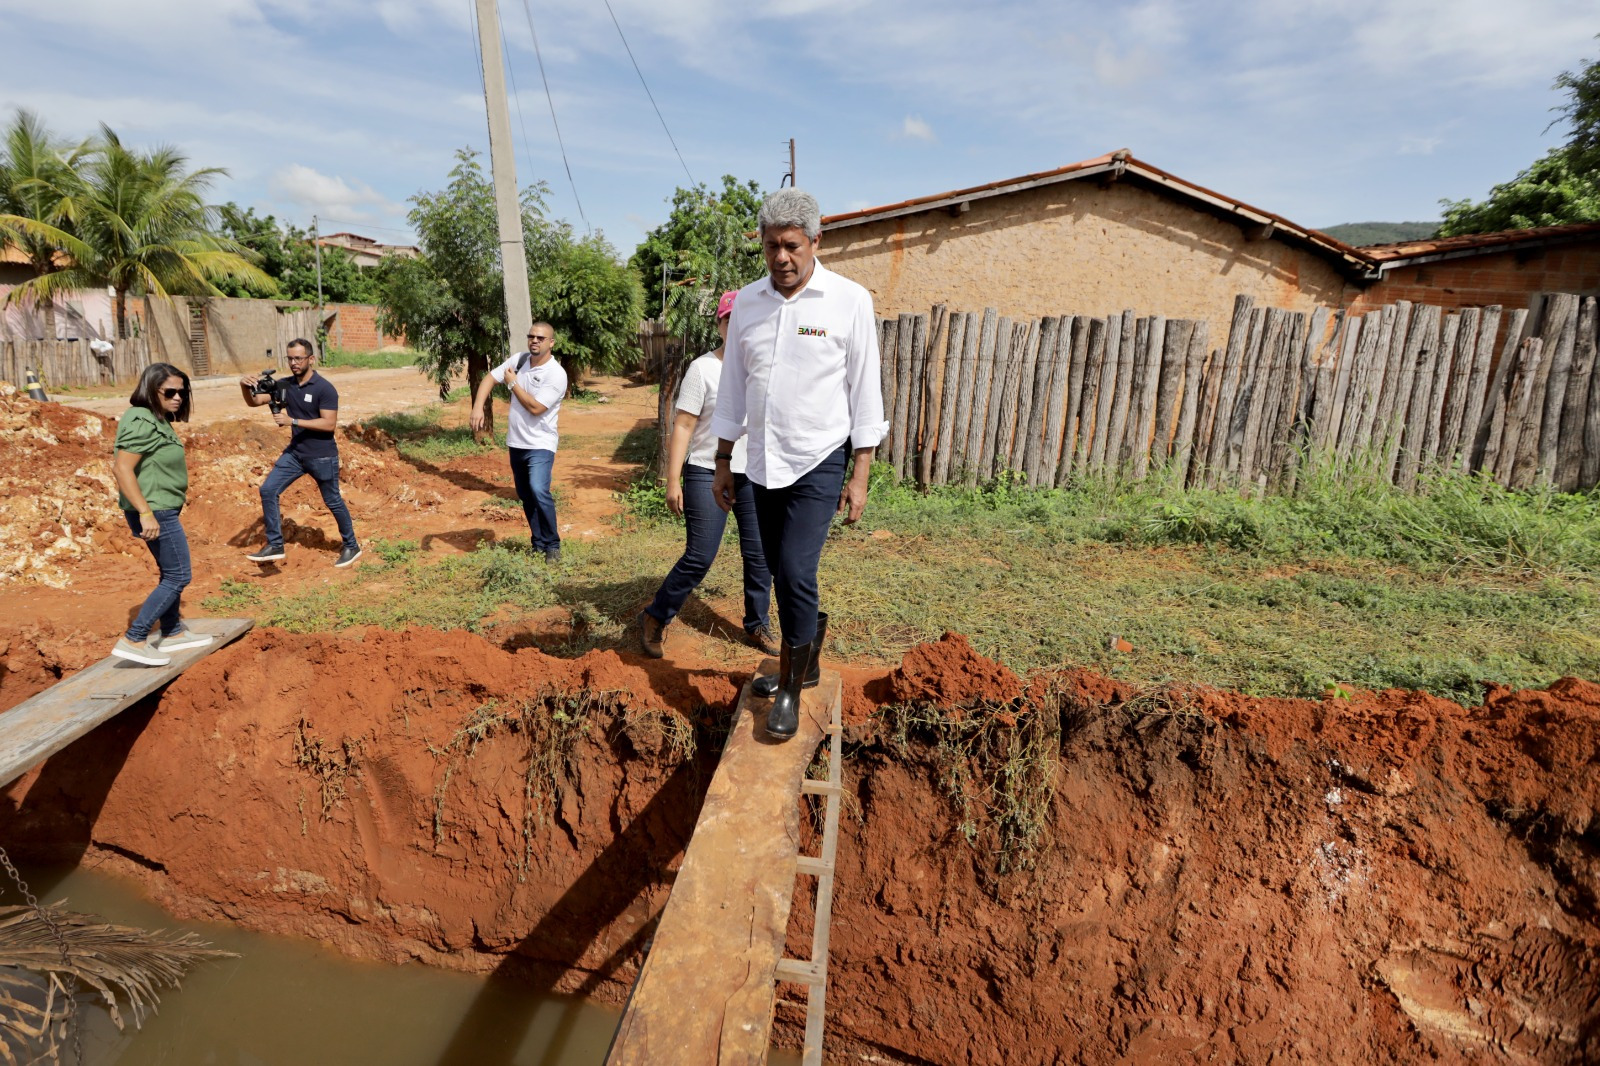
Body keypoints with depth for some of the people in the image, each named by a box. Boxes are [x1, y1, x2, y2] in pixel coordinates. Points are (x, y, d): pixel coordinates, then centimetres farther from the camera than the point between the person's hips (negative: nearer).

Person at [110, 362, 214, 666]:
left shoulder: (157, 420, 11)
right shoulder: (142, 422, -19)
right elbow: (122, 468, -25)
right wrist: (145, 512, -27)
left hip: (162, 510, 10)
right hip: (155, 512, -10)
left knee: (171, 573, 20)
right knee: (178, 576, -4)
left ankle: (172, 632, 32)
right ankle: (133, 640, 0)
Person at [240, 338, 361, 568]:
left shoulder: (325, 389, -16)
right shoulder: (285, 385, 3)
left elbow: (329, 424, -22)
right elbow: (254, 402, 6)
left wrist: (292, 421, -26)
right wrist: (245, 386, -16)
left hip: (322, 457, -6)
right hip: (294, 453, 6)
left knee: (333, 502, 6)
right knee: (268, 490, -3)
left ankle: (351, 546, 23)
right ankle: (275, 545, 5)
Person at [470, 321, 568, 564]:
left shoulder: (556, 375, -16)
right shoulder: (518, 360, 4)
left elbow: (535, 407, -21)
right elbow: (489, 378, 9)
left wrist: (513, 383, -10)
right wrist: (478, 407, -6)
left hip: (540, 445, -7)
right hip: (516, 443, 7)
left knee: (539, 491, -25)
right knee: (526, 497, 12)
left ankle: (552, 546, -12)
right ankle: (538, 544, 25)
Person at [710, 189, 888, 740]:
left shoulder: (849, 300, -7)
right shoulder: (747, 301, 5)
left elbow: (865, 390, -5)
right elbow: (732, 385, 11)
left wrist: (860, 475, -8)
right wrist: (723, 463, 10)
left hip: (819, 461, -5)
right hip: (764, 462, 5)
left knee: (795, 572, -12)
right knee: (784, 574, 13)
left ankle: (790, 688, 8)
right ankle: (806, 661, 34)